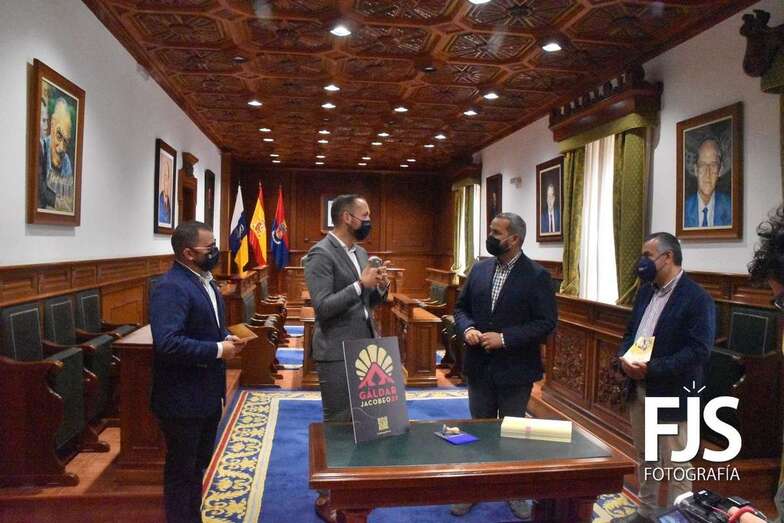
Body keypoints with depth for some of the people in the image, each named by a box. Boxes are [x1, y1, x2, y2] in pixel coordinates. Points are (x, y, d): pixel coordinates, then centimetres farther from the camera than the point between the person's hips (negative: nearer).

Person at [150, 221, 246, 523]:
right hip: (183, 399, -9)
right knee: (181, 470, 9)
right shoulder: (171, 288, -23)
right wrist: (218, 350, -24)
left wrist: (227, 338, 0)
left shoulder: (204, 280, 9)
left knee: (198, 465, 23)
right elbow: (167, 343, -33)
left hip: (208, 394, 9)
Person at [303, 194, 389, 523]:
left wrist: (380, 288, -4)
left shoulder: (360, 252, 12)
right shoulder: (321, 254, -15)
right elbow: (322, 306, -21)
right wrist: (360, 283, -25)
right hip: (337, 353, -8)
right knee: (338, 424, 3)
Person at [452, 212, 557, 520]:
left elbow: (546, 323, -15)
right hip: (479, 366, 4)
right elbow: (461, 307, 10)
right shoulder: (479, 269, 4)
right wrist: (467, 329, -11)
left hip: (515, 369, -4)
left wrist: (504, 338, -21)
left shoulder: (537, 275, -11)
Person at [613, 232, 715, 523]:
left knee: (676, 466, 6)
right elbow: (630, 332, 15)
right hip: (639, 390, 8)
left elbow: (699, 351, -21)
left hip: (670, 395, -8)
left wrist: (652, 369, -24)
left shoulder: (697, 299, -15)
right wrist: (624, 358, -6)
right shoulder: (645, 292, 10)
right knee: (644, 458, 21)